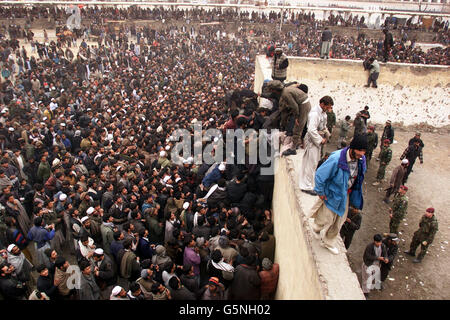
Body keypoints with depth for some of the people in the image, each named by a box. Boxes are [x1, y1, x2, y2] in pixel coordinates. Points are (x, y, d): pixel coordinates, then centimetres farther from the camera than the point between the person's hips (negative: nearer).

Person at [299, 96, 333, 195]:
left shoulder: (323, 112, 8)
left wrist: (326, 134, 4)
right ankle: (307, 186, 3)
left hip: (318, 140, 10)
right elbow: (312, 130, -29)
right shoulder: (314, 113, -23)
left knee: (315, 162, 18)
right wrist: (320, 140, -20)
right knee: (311, 163, -6)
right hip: (312, 141, -10)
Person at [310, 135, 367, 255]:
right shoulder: (336, 159, -33)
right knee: (327, 219, 11)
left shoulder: (361, 160, -12)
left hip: (345, 196, 6)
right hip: (332, 194, -6)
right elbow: (320, 174, -25)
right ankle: (316, 228, 48)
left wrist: (355, 199, 14)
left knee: (339, 221, 18)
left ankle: (328, 242, 43)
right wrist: (321, 193, -17)